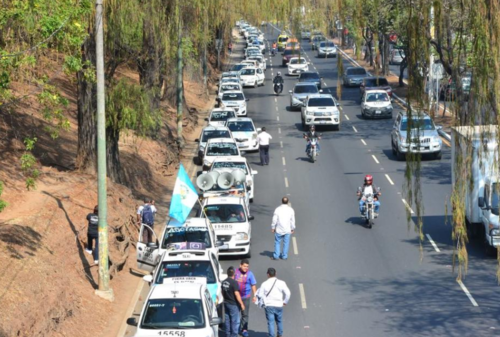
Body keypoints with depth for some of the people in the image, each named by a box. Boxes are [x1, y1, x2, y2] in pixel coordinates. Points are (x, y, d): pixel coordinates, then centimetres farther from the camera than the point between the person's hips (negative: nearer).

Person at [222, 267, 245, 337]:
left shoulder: (223, 282, 4)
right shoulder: (234, 282, -20)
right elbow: (237, 294, -22)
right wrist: (241, 304, -16)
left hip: (226, 303, 8)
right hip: (233, 304, -7)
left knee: (227, 320, 15)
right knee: (235, 321, 1)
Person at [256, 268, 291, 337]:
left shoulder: (264, 284, -5)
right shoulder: (281, 283, -4)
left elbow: (260, 295, -5)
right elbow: (287, 293, -6)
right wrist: (285, 302, 7)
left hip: (268, 306, -2)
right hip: (279, 305, 2)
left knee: (270, 322, 0)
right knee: (279, 321, 20)